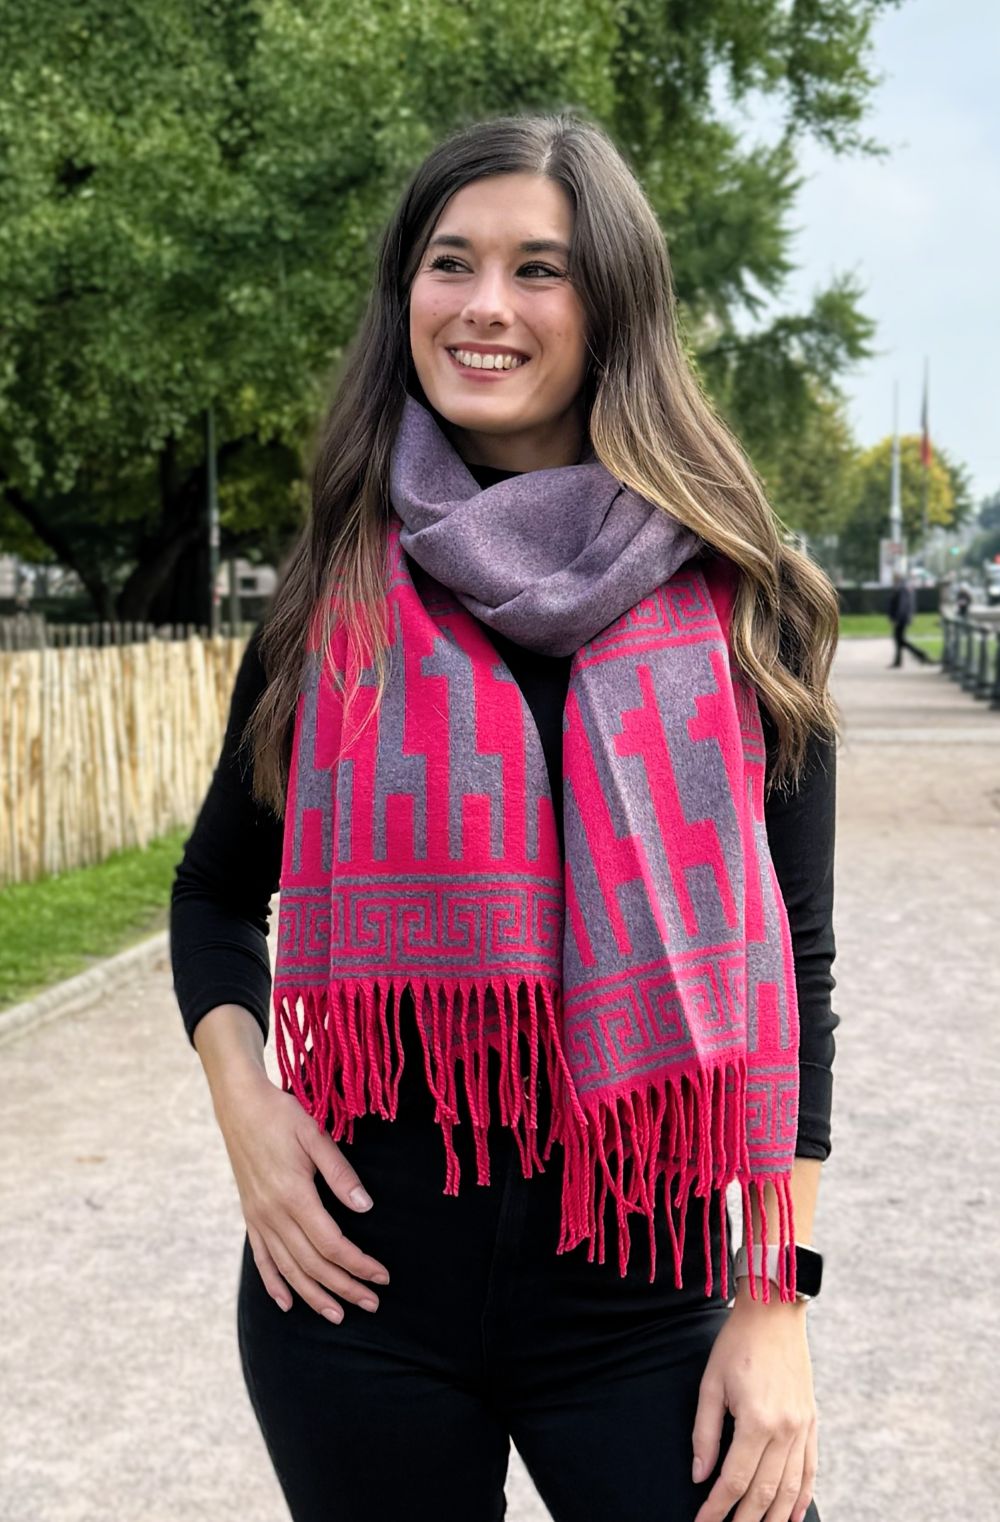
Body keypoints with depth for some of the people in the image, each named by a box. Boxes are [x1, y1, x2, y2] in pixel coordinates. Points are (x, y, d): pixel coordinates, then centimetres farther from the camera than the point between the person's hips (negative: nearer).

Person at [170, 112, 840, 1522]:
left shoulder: (736, 604, -3)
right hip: (360, 1290, 2)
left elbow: (791, 964, -2)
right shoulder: (337, 601, 1)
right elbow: (219, 889, 13)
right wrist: (244, 1102, -5)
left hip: (643, 1308, -1)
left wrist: (777, 1302, -6)